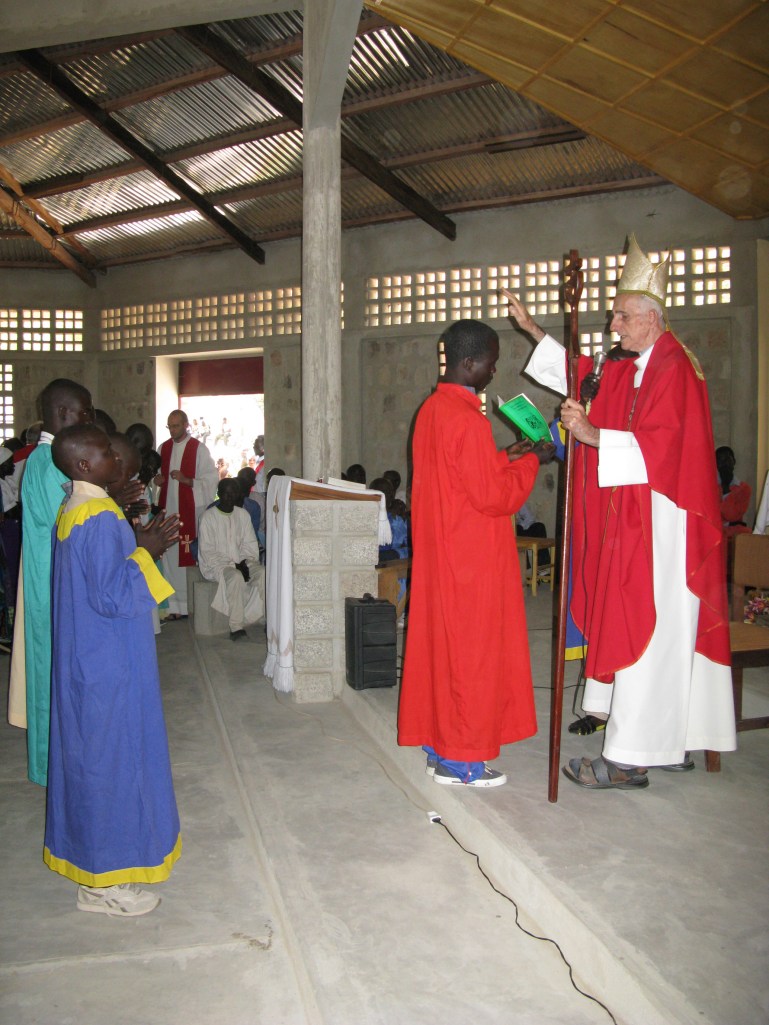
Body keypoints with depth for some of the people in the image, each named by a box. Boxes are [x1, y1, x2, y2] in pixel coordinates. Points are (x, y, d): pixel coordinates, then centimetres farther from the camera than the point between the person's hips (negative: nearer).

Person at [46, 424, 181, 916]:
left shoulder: (75, 510, 9)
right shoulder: (99, 518, -23)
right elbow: (111, 596, -25)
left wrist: (141, 543, 6)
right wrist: (145, 551, -15)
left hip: (92, 658, 10)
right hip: (108, 664, -10)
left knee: (95, 754, 19)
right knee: (110, 756, 2)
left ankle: (98, 854, 35)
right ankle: (102, 881, 17)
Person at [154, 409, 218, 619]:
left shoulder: (199, 449, -2)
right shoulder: (164, 448, 14)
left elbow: (211, 479, -6)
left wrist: (186, 480, -17)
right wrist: (158, 480, 1)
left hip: (191, 510, -4)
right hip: (168, 508, 5)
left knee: (189, 556, -6)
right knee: (170, 557, 2)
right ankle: (174, 604, 7)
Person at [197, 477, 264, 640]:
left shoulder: (243, 514, 10)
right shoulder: (208, 516, -5)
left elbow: (250, 544, 8)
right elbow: (208, 552, -9)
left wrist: (245, 563, -12)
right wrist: (233, 565, -17)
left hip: (241, 562, 4)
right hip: (216, 564, -4)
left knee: (263, 575, -25)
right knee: (236, 577, -36)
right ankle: (236, 626, -31)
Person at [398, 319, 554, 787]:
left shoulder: (432, 409, 9)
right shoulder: (468, 420, -20)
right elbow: (492, 496, -18)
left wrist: (504, 458, 12)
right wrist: (530, 462, -5)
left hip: (440, 551, 9)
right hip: (471, 557, -9)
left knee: (441, 644, 14)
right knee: (470, 650, 2)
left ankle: (439, 744, 26)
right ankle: (460, 757, 13)